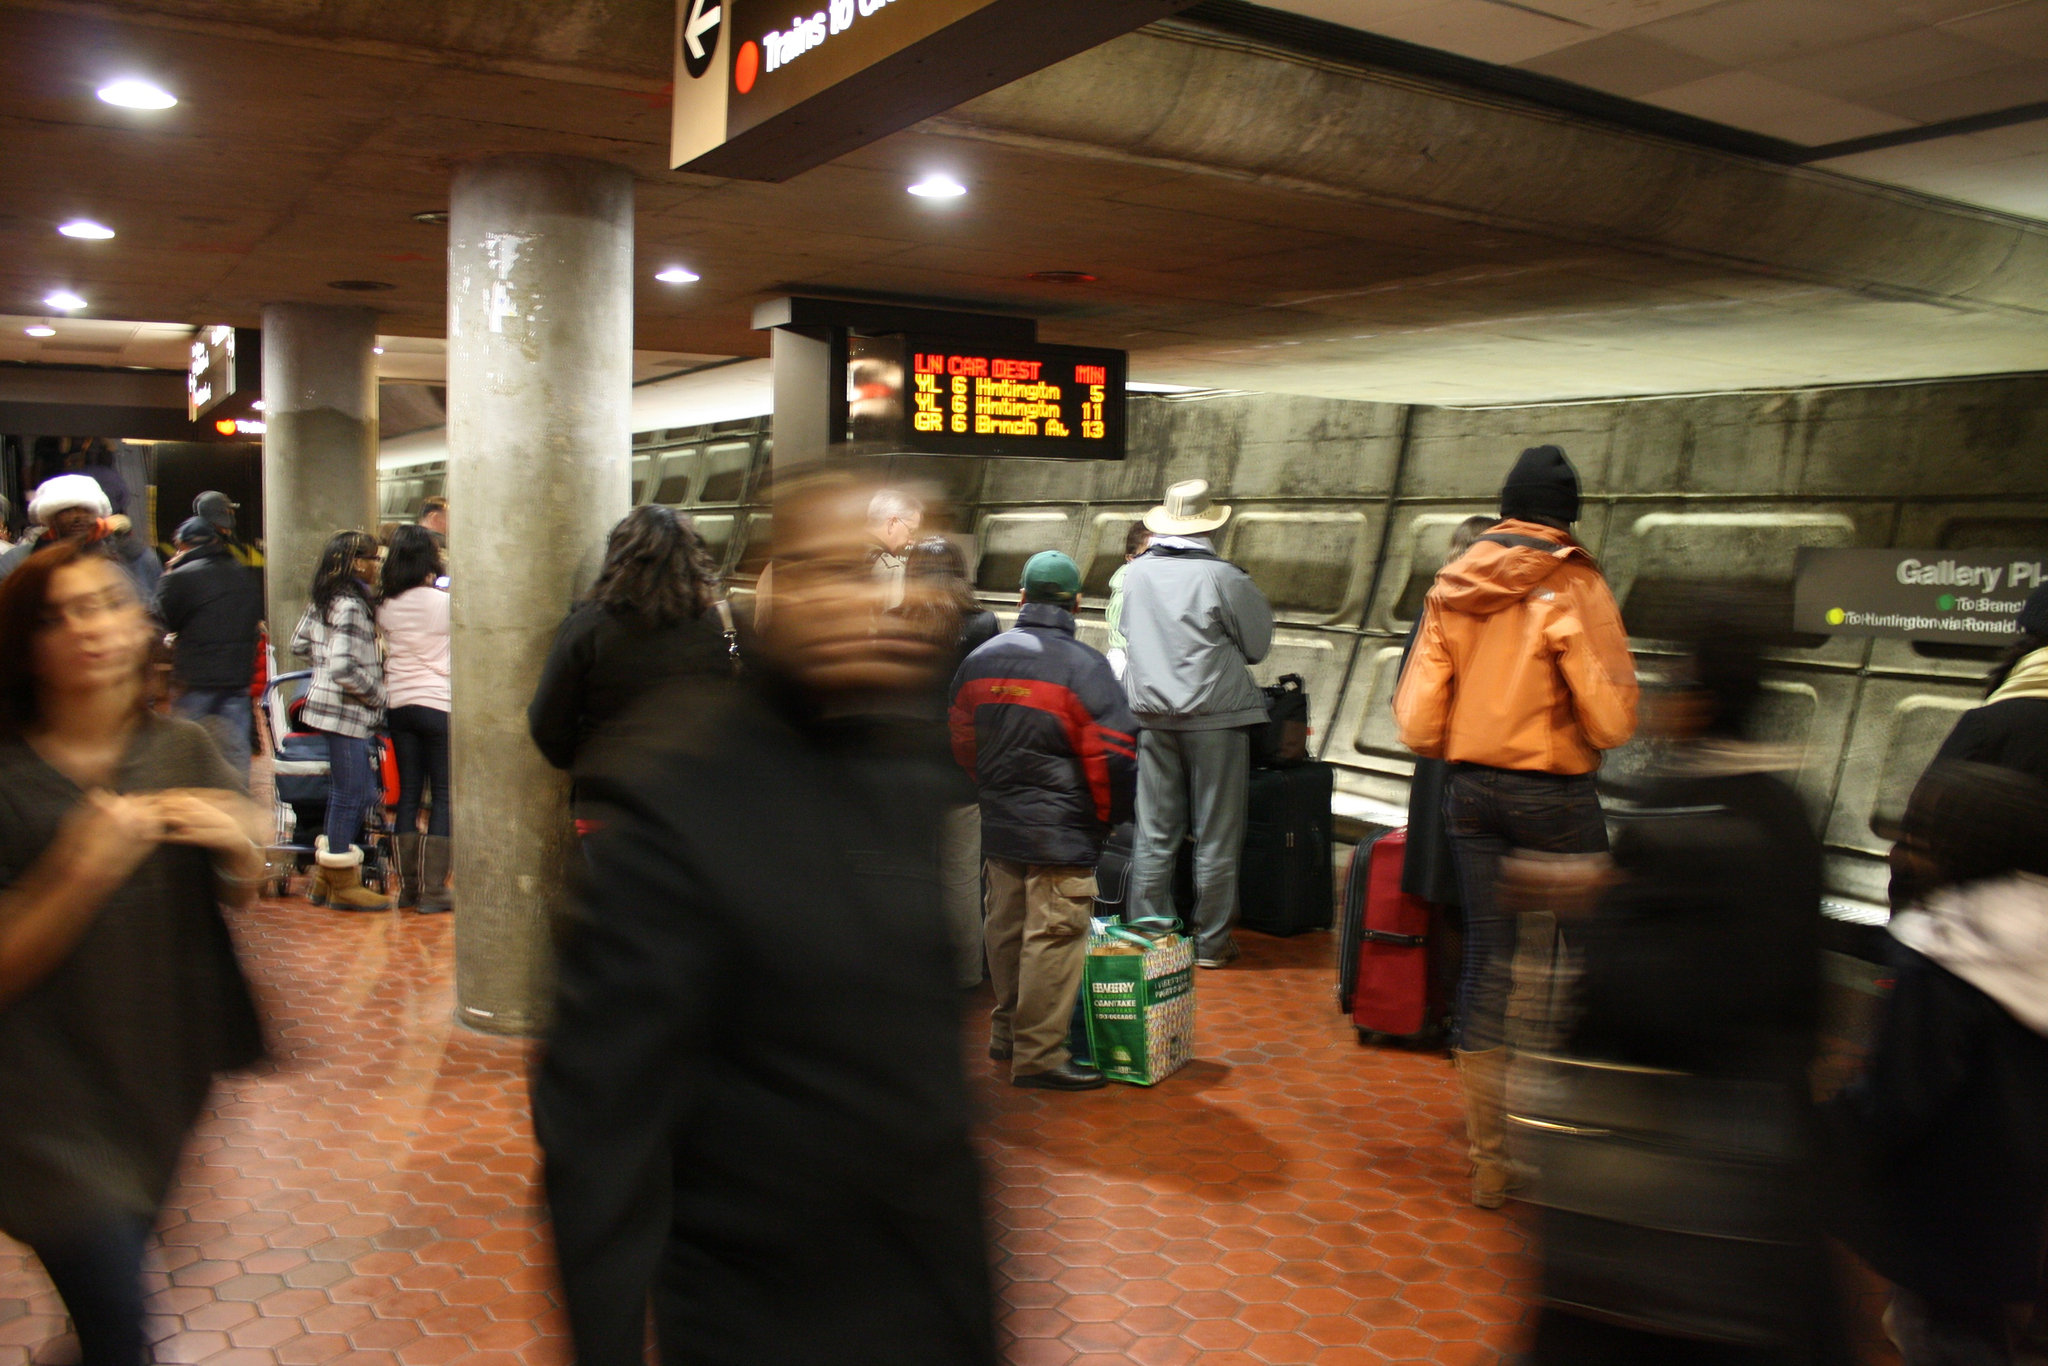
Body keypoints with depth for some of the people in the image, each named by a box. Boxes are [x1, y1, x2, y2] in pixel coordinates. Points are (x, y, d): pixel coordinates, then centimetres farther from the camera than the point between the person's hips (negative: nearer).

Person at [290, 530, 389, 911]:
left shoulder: (322, 600, 11)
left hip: (328, 704, 10)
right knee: (351, 794, -1)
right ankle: (342, 883, 10)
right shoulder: (350, 605, -18)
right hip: (346, 712, -10)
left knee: (360, 791, 15)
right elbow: (343, 668, -25)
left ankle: (325, 878, 23)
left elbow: (299, 643, 19)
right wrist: (377, 695, -13)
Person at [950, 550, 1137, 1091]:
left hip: (999, 824, 7)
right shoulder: (1083, 666, -13)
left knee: (1007, 930, 17)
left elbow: (962, 741, 17)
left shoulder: (980, 660, 7)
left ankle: (1007, 1033, 32)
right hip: (1062, 832, -7)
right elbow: (1113, 754, -15)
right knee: (1053, 939, -1)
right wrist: (1108, 817, 0)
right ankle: (1039, 1054, 3)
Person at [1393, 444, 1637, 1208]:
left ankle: (1489, 1160, 16)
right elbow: (1612, 719, -13)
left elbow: (1416, 720, 0)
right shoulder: (1574, 588, -10)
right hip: (1555, 798, -4)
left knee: (1488, 963, 9)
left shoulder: (1453, 587, 2)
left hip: (1471, 793, 5)